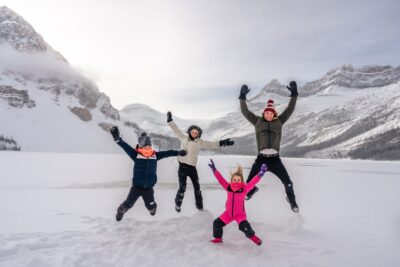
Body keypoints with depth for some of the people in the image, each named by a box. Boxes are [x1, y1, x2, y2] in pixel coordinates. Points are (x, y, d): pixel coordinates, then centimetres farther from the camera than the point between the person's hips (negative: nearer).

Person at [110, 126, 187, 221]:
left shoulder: (155, 155, 0)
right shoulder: (136, 154, -9)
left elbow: (166, 153, 10)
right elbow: (126, 147, -20)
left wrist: (178, 152, 13)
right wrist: (117, 138, -35)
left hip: (148, 187, 2)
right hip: (137, 186, -2)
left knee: (150, 206, 10)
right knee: (128, 204, 3)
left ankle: (152, 208, 49)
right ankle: (120, 211, 37)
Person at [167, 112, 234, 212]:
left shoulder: (200, 142, 6)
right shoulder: (183, 137, 5)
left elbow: (211, 144, 6)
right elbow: (176, 130, 10)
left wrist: (223, 143, 0)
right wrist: (170, 120, 7)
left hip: (192, 167, 2)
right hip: (182, 166, -2)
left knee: (197, 186, 9)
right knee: (182, 187, -5)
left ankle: (199, 204, 26)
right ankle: (178, 204, 18)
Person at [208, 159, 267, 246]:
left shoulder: (244, 189, -17)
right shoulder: (228, 187, -11)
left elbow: (253, 182, -24)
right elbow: (221, 179, -12)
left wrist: (261, 173, -32)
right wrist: (214, 170, -18)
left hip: (240, 214, -4)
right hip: (228, 213, 4)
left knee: (244, 226, -23)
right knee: (217, 223, 4)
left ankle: (252, 236, 7)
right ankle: (218, 238, 28)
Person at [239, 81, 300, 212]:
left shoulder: (279, 121, 10)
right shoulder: (257, 121, 9)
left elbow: (290, 109, 6)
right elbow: (245, 112, 5)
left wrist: (294, 94, -1)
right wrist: (242, 97, -3)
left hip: (275, 159, 0)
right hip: (261, 158, 0)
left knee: (288, 183, -1)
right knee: (249, 182, 8)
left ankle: (291, 199, 30)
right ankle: (252, 190, 46)